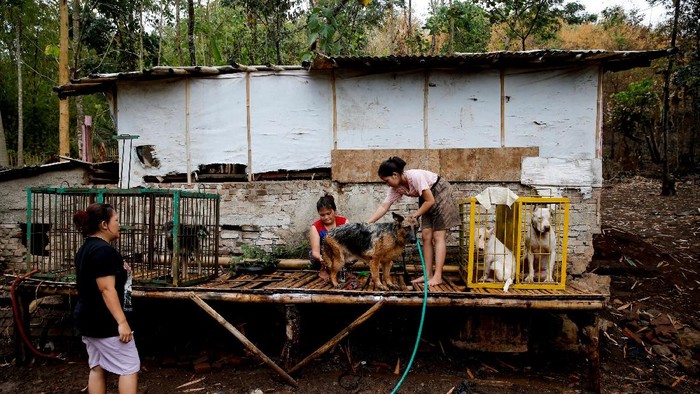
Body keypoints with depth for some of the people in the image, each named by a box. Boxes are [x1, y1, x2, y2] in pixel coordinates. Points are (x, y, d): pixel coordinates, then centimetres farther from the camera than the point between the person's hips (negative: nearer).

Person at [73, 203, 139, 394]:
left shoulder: (85, 248, 12)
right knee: (130, 368, -3)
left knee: (97, 367, 14)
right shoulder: (104, 250, -20)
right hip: (106, 322, -10)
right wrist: (122, 322, -25)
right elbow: (107, 289, -25)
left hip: (89, 319, 10)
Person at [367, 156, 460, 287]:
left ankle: (438, 276, -11)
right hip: (428, 200, 7)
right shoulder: (396, 187, -8)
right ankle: (428, 274, 3)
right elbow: (383, 207, -6)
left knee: (438, 236, -11)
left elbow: (430, 201, -25)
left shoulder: (415, 176, -31)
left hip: (441, 194, -7)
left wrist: (414, 216, -17)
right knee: (426, 236, 0)